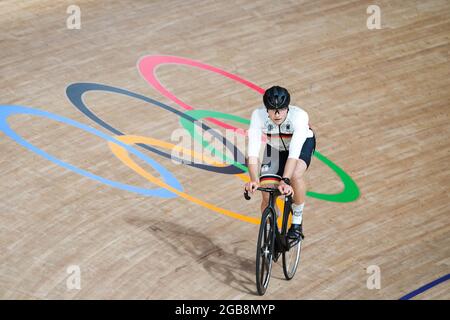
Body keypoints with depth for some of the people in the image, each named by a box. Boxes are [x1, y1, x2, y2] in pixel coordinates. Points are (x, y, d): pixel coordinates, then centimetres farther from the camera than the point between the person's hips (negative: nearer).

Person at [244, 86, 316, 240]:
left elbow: (294, 152, -46)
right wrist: (254, 180, -53)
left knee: (296, 175, -33)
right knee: (267, 197, -10)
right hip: (275, 147, 2)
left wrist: (285, 181, -57)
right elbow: (253, 151, -39)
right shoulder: (258, 115, -33)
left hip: (302, 143, -2)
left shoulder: (299, 116, -39)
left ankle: (297, 223, -11)